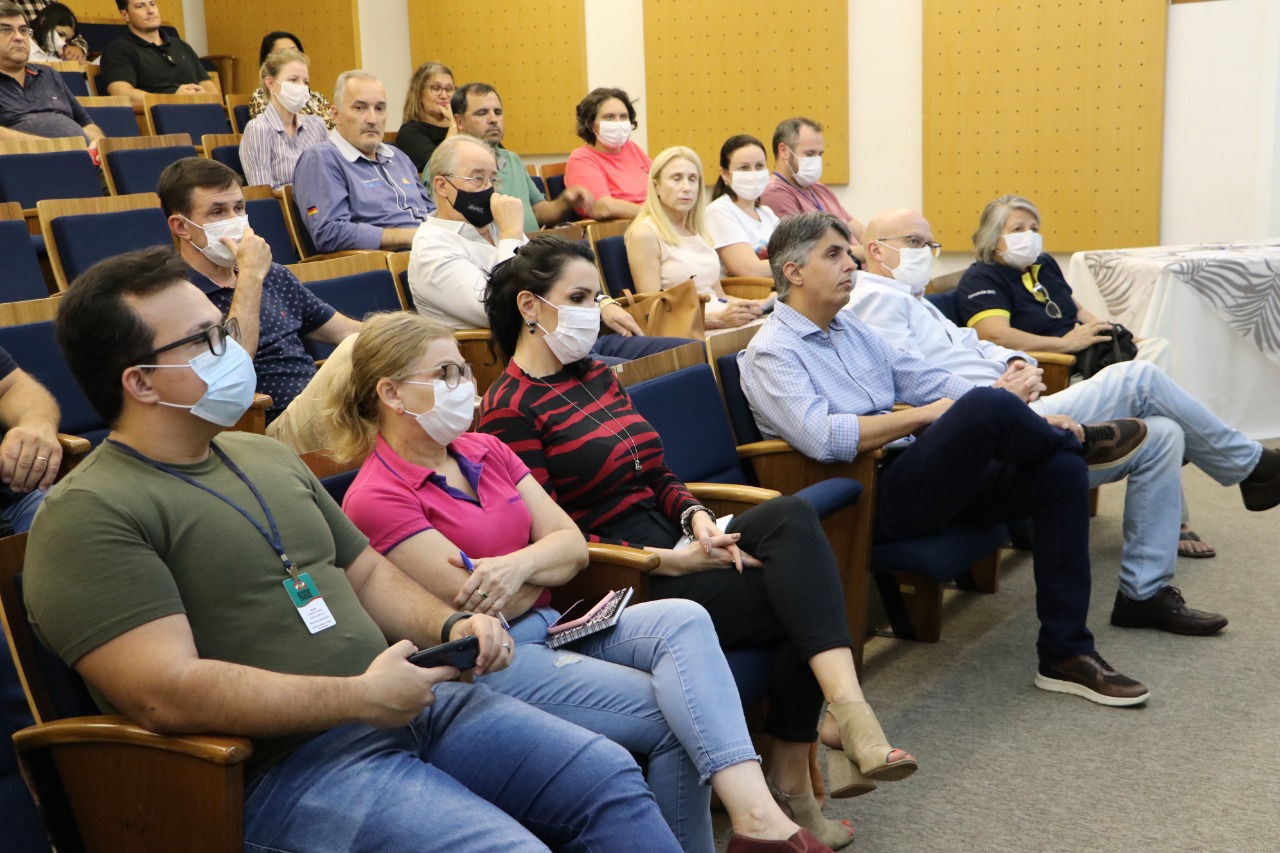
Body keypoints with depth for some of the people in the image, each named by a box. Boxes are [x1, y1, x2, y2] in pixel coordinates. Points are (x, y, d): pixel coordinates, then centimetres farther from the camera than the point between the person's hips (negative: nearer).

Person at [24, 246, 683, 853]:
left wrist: (451, 627, 3)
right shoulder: (89, 515, -9)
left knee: (610, 780, 0)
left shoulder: (266, 456, 17)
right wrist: (362, 697, -19)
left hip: (414, 702, 8)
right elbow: (166, 693, -20)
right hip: (283, 763, -8)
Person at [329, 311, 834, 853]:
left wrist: (520, 563, -16)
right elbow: (475, 607, -15)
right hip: (485, 661, -7)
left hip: (550, 625, 7)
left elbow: (574, 545, 6)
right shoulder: (376, 499, -10)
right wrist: (545, 566, 2)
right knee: (674, 717, -21)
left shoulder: (484, 451, 13)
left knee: (682, 620, -22)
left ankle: (753, 807, -35)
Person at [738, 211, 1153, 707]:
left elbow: (923, 380, 16)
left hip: (927, 480, 9)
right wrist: (924, 415, -16)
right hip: (874, 502, -9)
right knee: (985, 406, -29)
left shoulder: (850, 330, 19)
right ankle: (1079, 438, 7)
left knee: (1061, 472, -8)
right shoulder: (771, 353, -7)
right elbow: (822, 437, -22)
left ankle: (1065, 653, -5)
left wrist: (1019, 420, 4)